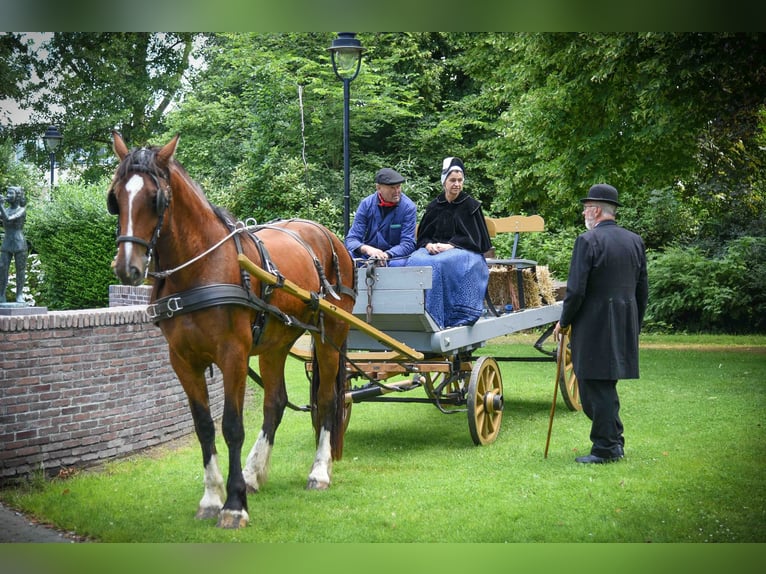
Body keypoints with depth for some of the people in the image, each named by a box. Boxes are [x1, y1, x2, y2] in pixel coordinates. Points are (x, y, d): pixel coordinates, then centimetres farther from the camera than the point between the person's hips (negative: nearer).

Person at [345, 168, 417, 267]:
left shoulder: (408, 207, -7)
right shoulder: (366, 204, -2)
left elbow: (407, 244, -11)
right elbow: (352, 240, -6)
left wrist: (386, 255, -30)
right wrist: (367, 249, -30)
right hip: (368, 255, 1)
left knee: (397, 264, -36)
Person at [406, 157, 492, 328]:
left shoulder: (471, 205, 6)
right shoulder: (434, 206, 15)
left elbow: (473, 238, -1)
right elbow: (422, 236, 15)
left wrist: (449, 245, -14)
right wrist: (429, 245, -9)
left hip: (464, 252, -3)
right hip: (434, 249, 4)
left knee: (441, 263, -37)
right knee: (416, 261, -30)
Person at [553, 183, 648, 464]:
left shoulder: (588, 241, -12)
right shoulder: (635, 241, 10)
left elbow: (576, 290, -15)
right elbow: (642, 290, 14)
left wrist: (564, 321, -1)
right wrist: (634, 327, 22)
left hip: (594, 326, -7)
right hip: (625, 326, 7)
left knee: (596, 386, -1)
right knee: (606, 386, 18)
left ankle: (605, 449, 2)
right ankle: (614, 442, 23)